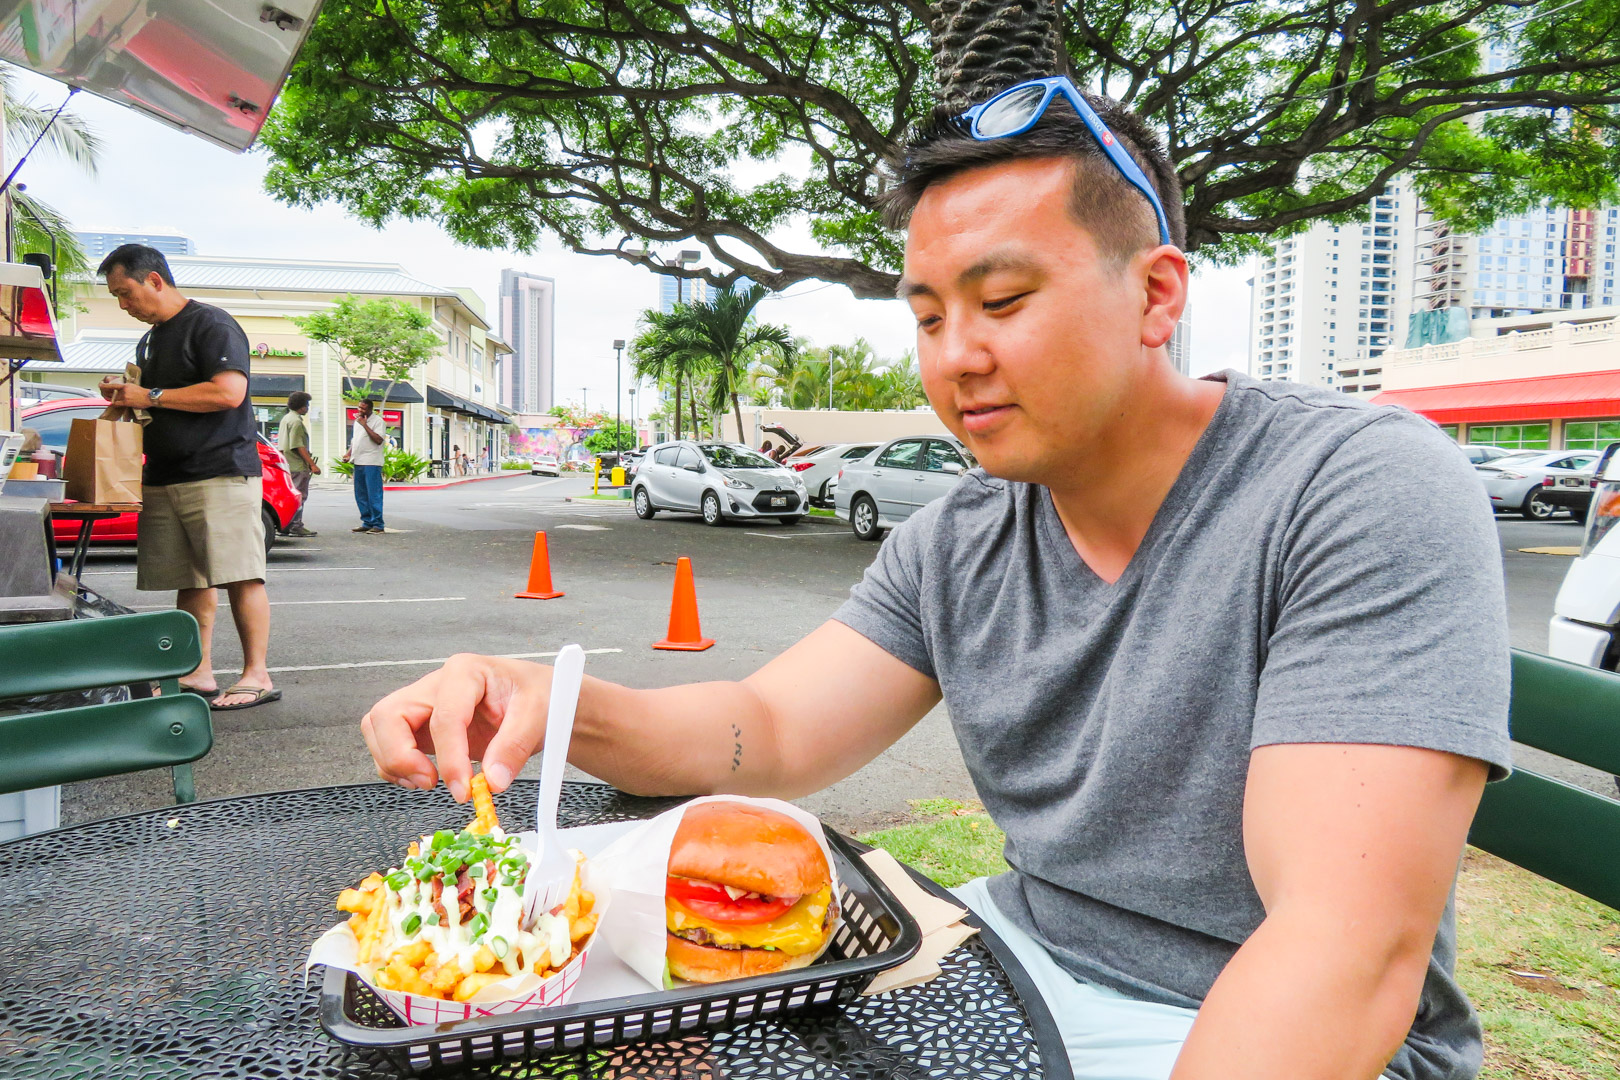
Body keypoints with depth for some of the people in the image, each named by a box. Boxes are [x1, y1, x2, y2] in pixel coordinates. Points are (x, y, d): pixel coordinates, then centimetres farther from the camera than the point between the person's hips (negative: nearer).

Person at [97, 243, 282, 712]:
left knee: (239, 577, -9)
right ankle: (198, 676, 11)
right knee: (190, 581, 7)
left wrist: (150, 396, -12)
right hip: (164, 480, 9)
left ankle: (257, 676, -6)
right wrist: (125, 397, 11)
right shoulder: (149, 341, 23)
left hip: (222, 474, -9)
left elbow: (229, 392, -19)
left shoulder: (210, 324, -5)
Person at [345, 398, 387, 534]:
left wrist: (365, 425, -18)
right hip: (358, 462, 9)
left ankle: (377, 525, -5)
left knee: (373, 494, -8)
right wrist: (349, 453, 15)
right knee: (360, 495, 10)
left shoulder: (377, 421, -7)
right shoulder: (357, 421, 19)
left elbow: (378, 440, -20)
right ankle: (367, 522, 17)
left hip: (372, 463, -9)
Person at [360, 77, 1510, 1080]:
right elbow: (770, 732, -4)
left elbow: (1352, 957, -28)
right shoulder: (957, 543, -1)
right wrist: (558, 708, -22)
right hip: (1018, 948, 6)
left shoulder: (1368, 488, -21)